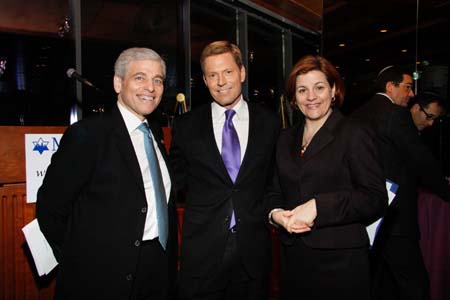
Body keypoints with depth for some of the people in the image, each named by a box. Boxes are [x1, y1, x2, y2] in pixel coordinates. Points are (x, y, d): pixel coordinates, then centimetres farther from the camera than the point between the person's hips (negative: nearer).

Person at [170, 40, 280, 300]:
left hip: (254, 249, 1)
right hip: (202, 249, -1)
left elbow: (273, 178, 12)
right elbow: (178, 176, 9)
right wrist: (203, 208, 1)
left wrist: (266, 215, 5)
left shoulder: (270, 123, 1)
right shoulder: (186, 126, -1)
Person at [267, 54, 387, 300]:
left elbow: (376, 199, -12)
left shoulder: (355, 135, -6)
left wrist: (318, 206, -20)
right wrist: (276, 213, -6)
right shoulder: (286, 139, 11)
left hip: (340, 259, -5)